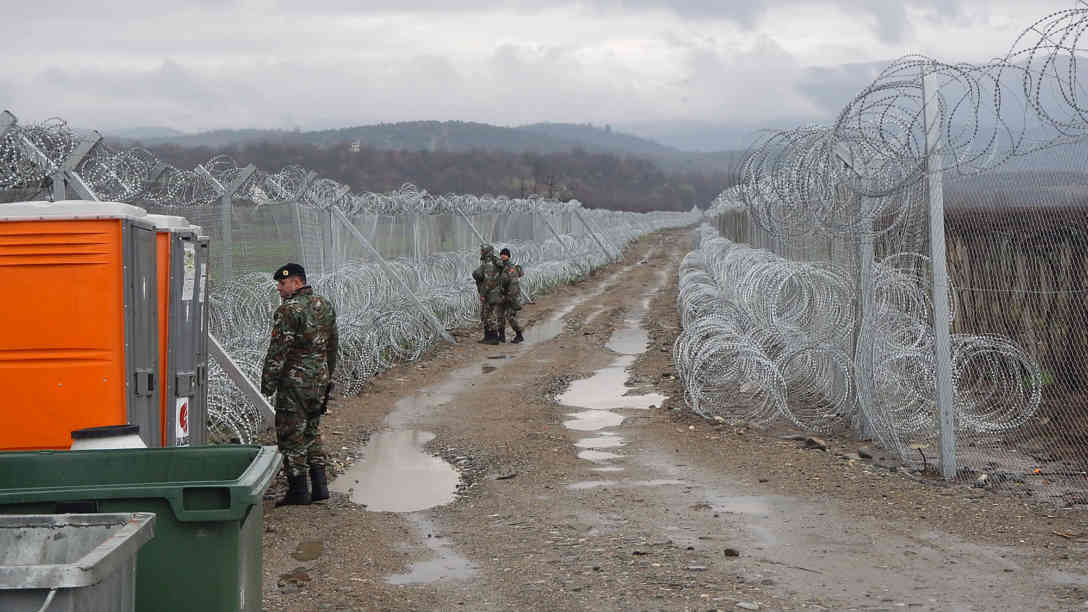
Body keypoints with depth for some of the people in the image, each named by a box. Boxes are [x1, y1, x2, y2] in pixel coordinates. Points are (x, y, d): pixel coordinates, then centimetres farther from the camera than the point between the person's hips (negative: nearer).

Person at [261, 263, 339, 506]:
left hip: (295, 380, -8)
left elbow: (278, 351, -17)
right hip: (320, 380, 8)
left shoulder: (289, 310, -15)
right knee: (312, 431, 18)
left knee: (291, 435, 1)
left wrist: (268, 383, -11)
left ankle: (298, 491, 2)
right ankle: (319, 486, 15)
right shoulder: (325, 306, 10)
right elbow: (333, 346, 16)